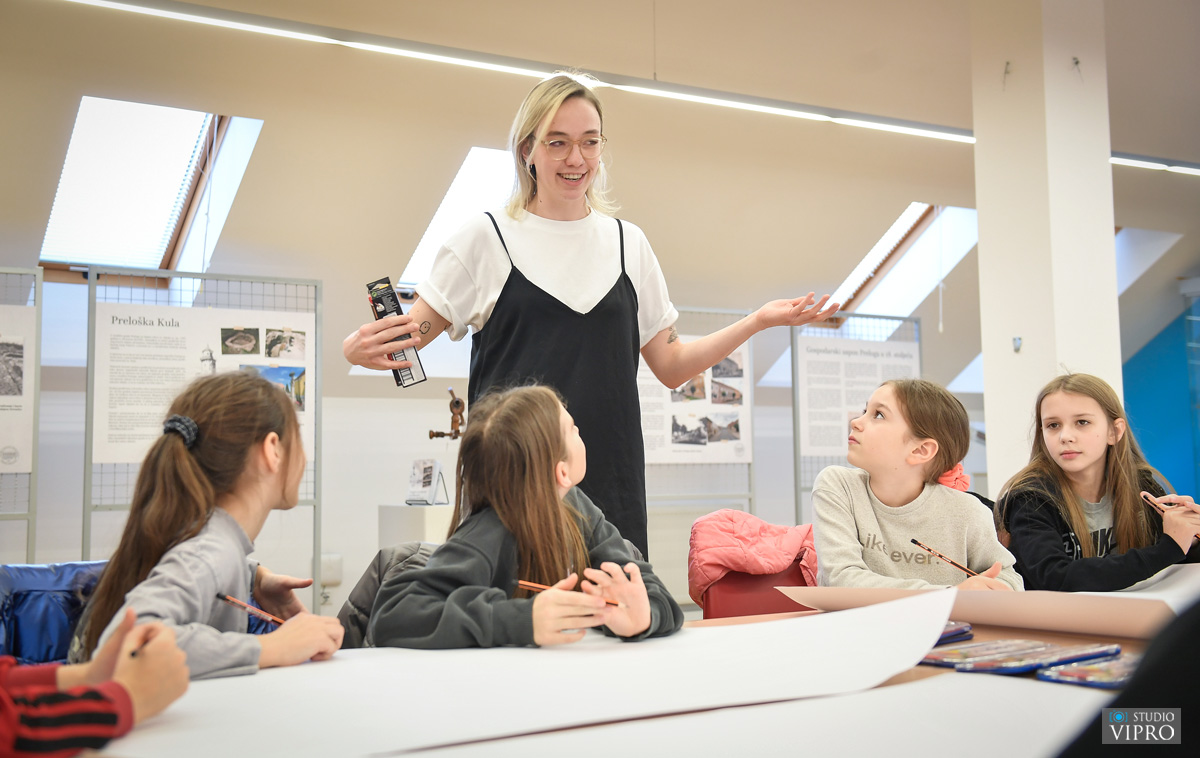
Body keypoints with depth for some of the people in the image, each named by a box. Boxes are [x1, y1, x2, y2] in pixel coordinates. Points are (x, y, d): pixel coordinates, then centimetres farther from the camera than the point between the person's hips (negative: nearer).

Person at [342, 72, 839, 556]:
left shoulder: (627, 242, 13)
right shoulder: (487, 237, 4)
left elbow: (670, 366, 15)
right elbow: (407, 337, 5)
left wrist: (759, 321, 5)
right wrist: (360, 349, -18)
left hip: (610, 481, 3)